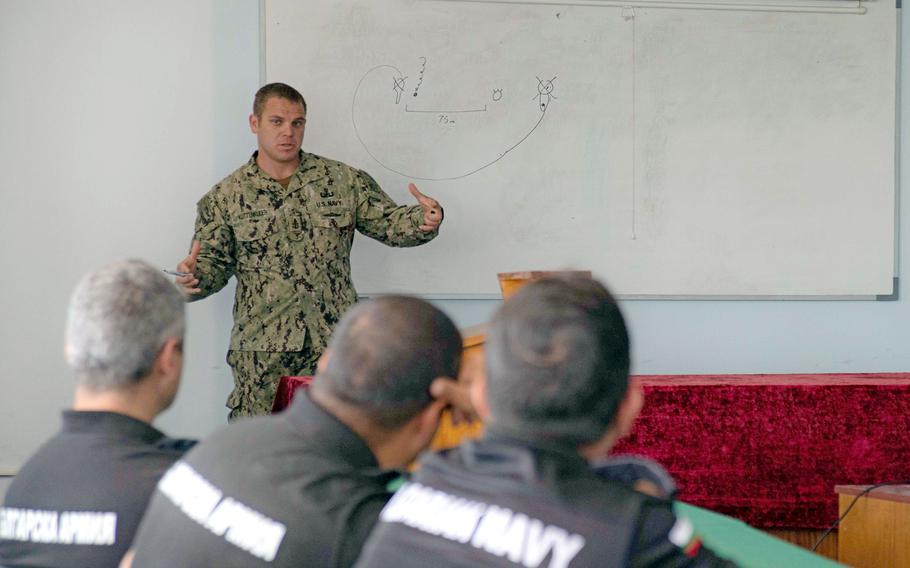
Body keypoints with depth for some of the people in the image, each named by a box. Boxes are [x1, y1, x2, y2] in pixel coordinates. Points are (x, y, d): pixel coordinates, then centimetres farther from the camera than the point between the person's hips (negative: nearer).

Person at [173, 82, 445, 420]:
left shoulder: (343, 181, 8)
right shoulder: (225, 196, 6)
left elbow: (388, 223, 8)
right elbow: (214, 263, 4)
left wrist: (424, 220, -13)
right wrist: (195, 277, -18)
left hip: (334, 345, 1)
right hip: (262, 354, -1)